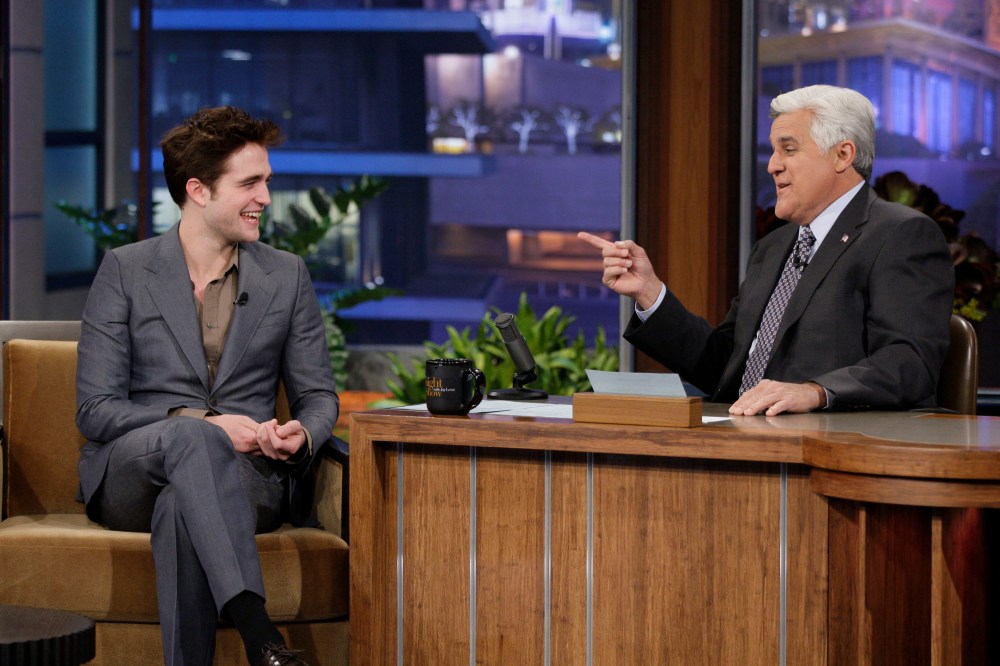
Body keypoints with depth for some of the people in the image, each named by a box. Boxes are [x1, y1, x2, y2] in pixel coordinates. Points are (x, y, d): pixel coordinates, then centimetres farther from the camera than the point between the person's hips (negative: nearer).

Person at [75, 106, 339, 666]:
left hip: (247, 475, 2)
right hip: (130, 476, -1)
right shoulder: (125, 271, 5)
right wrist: (198, 423, -16)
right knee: (194, 439, -39)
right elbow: (96, 409, -1)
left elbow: (319, 394, 17)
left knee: (183, 504, -37)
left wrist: (303, 435, -10)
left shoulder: (288, 276, 14)